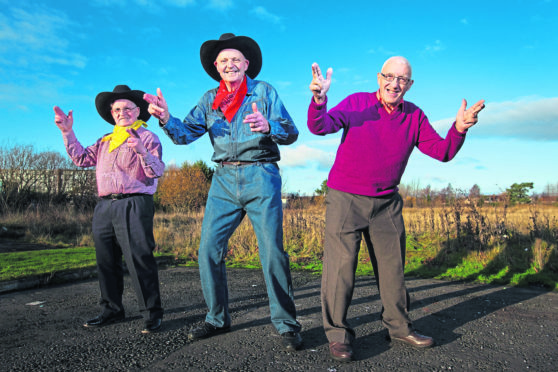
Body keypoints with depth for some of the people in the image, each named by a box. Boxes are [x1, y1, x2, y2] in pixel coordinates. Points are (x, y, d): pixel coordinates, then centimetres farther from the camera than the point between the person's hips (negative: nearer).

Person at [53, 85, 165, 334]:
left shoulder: (147, 137, 3)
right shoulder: (105, 141, 24)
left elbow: (156, 171, -9)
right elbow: (81, 158, 22)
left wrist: (143, 152, -27)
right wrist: (68, 132, 16)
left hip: (133, 204, -7)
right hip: (104, 206, 7)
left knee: (139, 259, -10)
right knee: (106, 261, 11)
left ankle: (152, 314, -1)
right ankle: (111, 311, 24)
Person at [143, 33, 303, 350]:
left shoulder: (264, 91, 4)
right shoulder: (210, 99, 15)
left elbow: (291, 133, -5)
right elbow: (186, 133, 4)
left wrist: (269, 126, -26)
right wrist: (166, 119, -17)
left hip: (260, 176, -4)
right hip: (224, 179, 4)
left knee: (272, 251, -7)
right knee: (209, 250, 1)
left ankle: (286, 324, 7)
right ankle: (218, 319, 18)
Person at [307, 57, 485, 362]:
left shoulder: (414, 116, 4)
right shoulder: (357, 103, -6)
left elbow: (442, 152, 1)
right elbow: (320, 127, -19)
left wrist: (458, 130, -18)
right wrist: (318, 101, -39)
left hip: (387, 203, 4)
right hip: (346, 198, -4)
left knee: (392, 265, 12)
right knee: (341, 264, -6)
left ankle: (399, 326, 29)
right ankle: (338, 334, 7)